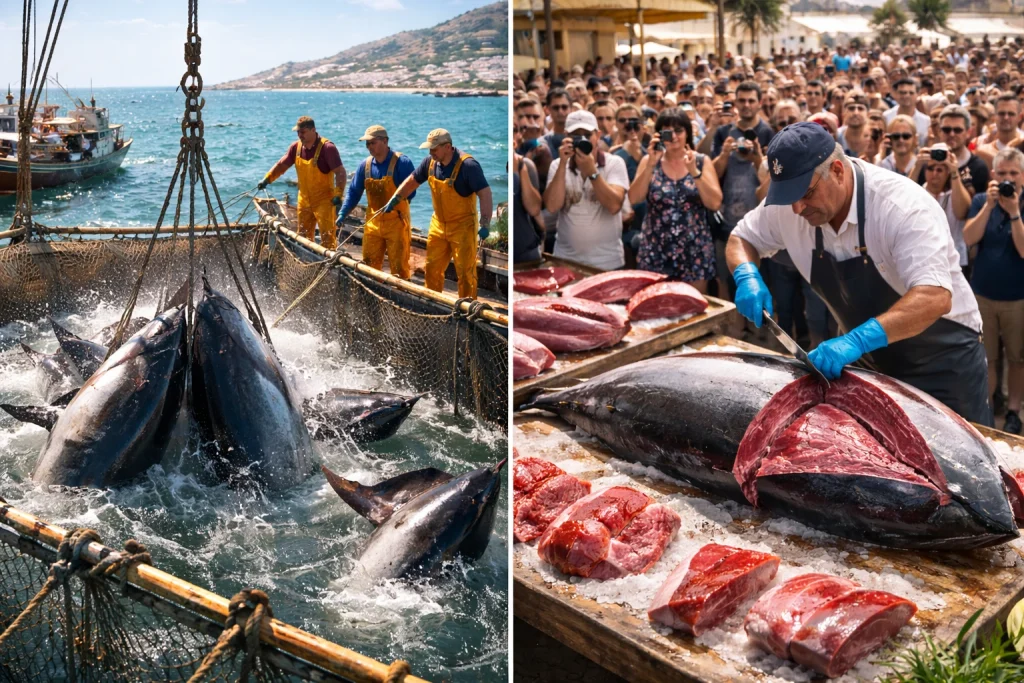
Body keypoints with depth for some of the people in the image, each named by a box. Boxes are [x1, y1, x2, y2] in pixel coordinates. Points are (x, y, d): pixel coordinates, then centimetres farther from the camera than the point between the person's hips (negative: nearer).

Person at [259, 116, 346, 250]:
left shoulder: (327, 147, -17)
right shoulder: (296, 147, 3)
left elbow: (340, 172, -20)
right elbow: (282, 165, 14)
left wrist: (338, 195, -29)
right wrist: (267, 179, 2)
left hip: (324, 200, -7)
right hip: (304, 200, 7)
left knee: (327, 237, -10)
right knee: (303, 236, 16)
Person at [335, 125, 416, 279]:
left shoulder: (402, 162, -11)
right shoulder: (365, 165, 5)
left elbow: (410, 191, -15)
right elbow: (354, 192, 8)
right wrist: (342, 214, -3)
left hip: (396, 221, -6)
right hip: (373, 222, 6)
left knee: (399, 265, -2)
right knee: (369, 264, 11)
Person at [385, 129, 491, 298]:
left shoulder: (468, 165, -21)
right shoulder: (430, 163, -1)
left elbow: (485, 193, -24)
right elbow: (412, 181, 14)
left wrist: (485, 224, -30)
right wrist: (393, 201, 12)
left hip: (463, 226, -7)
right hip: (438, 225, 7)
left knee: (465, 271, -3)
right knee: (431, 268, 12)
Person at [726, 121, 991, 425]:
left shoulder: (903, 205, -30)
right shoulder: (788, 205, -13)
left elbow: (935, 297, -40)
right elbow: (741, 238, 4)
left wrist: (859, 339, -53)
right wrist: (748, 277, -20)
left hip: (942, 358, -5)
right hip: (868, 359, 5)